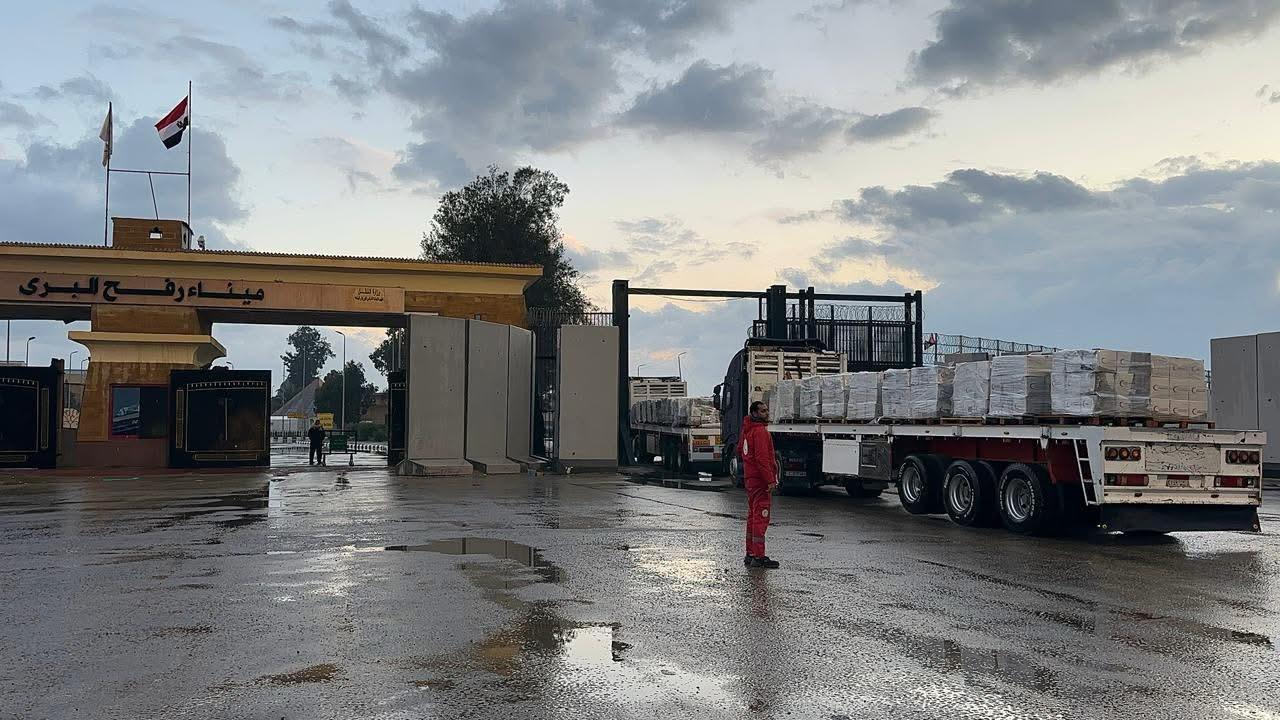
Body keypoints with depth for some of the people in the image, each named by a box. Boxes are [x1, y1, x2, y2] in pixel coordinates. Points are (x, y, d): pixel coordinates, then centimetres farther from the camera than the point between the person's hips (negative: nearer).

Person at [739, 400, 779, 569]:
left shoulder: (747, 429, 14)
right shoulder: (760, 431, -16)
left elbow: (740, 451, 26)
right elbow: (762, 458, -23)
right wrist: (770, 480, -23)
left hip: (750, 479, 10)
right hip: (761, 480, -10)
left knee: (752, 516, 15)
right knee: (761, 517, -9)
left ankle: (750, 554, 20)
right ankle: (759, 557, -9)